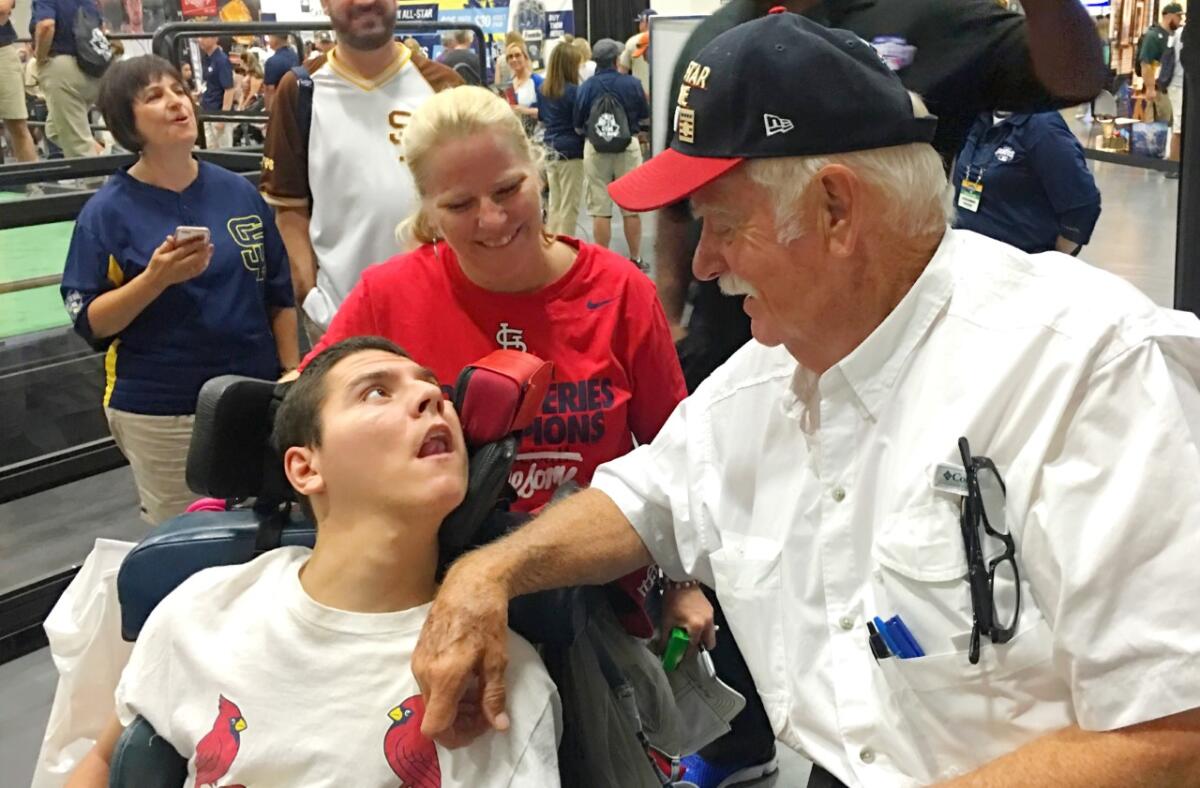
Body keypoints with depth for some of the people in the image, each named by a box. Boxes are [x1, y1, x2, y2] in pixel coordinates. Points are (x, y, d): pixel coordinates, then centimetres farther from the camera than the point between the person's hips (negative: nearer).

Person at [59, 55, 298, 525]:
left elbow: (278, 293, 9)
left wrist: (292, 375, 4)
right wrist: (156, 278, -22)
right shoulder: (107, 212, -6)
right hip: (158, 413, -3)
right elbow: (89, 322, -9)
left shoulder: (238, 192, 3)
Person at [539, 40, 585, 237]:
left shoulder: (544, 89, 5)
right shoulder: (573, 91, -14)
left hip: (550, 151, 7)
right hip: (571, 152, -7)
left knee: (554, 205, 15)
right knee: (569, 207, 0)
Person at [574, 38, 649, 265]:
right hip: (628, 146, 0)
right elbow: (645, 117, 6)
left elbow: (578, 125, 1)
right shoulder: (632, 84, -7)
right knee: (631, 207, 10)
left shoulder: (585, 88, -7)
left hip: (596, 148, 0)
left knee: (600, 209, 6)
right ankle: (635, 259, 17)